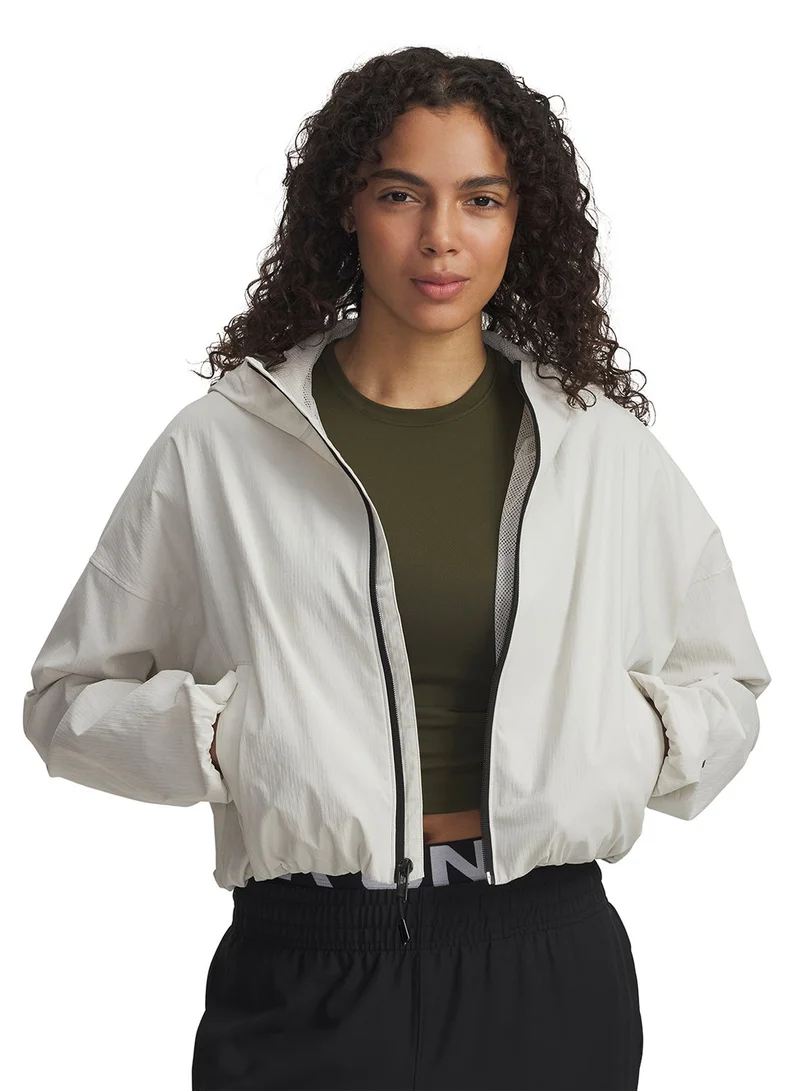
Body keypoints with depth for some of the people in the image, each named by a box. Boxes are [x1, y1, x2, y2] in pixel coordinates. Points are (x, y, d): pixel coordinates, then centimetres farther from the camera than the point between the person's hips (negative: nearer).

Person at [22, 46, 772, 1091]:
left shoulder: (600, 444, 5)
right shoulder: (220, 447, -1)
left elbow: (727, 684, 16)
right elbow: (69, 698, 6)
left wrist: (641, 730, -4)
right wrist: (214, 730, -11)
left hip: (547, 962, 2)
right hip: (310, 973, -1)